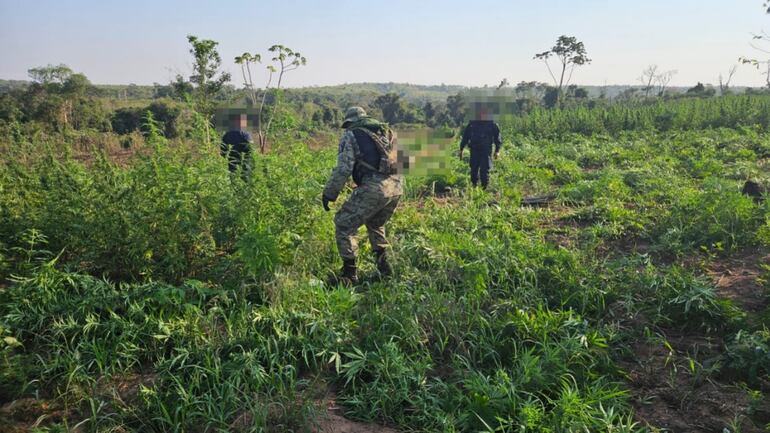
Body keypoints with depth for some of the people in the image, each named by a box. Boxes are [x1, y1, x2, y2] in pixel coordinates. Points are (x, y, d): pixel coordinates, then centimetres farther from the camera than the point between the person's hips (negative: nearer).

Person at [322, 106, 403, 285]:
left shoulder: (350, 134, 6)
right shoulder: (387, 132, 25)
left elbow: (343, 168, -5)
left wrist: (329, 193, 4)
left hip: (373, 187, -7)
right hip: (397, 186, 7)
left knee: (344, 224, 7)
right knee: (375, 224, 30)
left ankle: (350, 274, 7)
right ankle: (384, 267, 29)